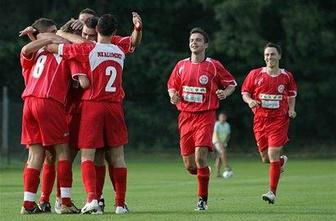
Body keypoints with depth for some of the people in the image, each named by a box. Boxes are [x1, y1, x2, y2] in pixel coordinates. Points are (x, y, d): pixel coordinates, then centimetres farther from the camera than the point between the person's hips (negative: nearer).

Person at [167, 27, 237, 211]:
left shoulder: (213, 66, -1)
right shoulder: (181, 65, 9)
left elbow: (232, 83, 10)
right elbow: (172, 86, 20)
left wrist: (225, 93, -11)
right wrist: (173, 95, -3)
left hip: (205, 116, -4)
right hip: (185, 117, 4)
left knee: (200, 157, -19)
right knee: (189, 166, 0)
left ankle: (203, 199, -6)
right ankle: (205, 172, 36)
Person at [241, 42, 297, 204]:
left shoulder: (286, 76, 3)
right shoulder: (255, 74, 1)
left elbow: (291, 95, 18)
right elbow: (245, 92, 7)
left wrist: (291, 110, 2)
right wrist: (250, 101, -14)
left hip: (279, 120, -2)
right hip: (260, 120, 2)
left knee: (273, 156, -13)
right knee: (265, 159, 8)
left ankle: (272, 192, -8)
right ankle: (282, 161, 45)